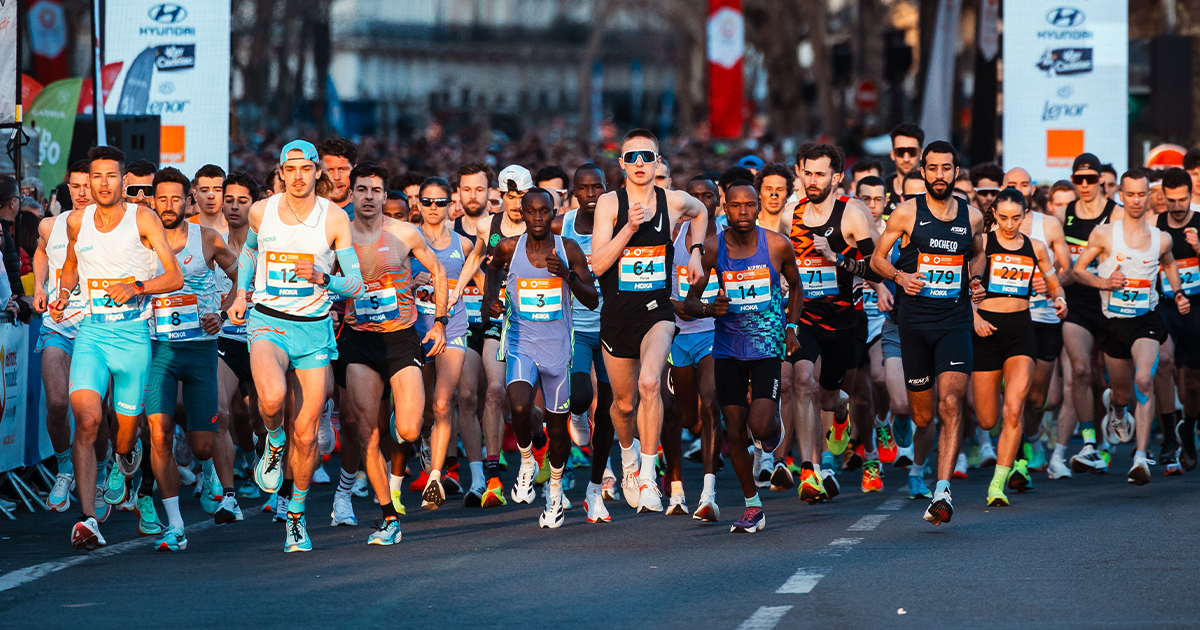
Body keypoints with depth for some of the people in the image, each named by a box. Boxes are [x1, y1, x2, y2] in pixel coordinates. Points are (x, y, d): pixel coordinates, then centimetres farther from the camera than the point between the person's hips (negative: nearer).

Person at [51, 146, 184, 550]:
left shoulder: (143, 219, -2)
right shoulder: (77, 222, 8)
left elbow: (175, 277, -5)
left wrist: (136, 288, -21)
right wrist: (62, 295, 8)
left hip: (133, 333, -1)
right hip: (91, 331, 1)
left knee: (125, 435, 5)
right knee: (86, 418, -20)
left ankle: (125, 450, 46)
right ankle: (87, 518, -24)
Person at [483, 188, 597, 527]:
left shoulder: (568, 250, -6)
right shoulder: (509, 248, -5)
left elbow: (592, 301, -7)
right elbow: (494, 267, 20)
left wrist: (568, 275, -23)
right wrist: (490, 298, 2)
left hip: (557, 347, 1)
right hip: (521, 344, -1)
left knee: (557, 425, 9)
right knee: (520, 408, -26)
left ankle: (555, 487, 34)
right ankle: (526, 461, 4)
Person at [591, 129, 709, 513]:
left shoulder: (675, 202, -1)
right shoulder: (609, 203, -6)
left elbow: (700, 212, 25)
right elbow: (597, 264, -14)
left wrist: (695, 251, 13)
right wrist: (630, 228, -24)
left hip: (656, 311, -1)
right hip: (617, 312, 1)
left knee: (649, 383, -27)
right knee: (624, 402, 14)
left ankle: (647, 478, -21)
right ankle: (628, 453, 48)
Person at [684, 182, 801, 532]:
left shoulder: (777, 246, -6)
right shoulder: (713, 249, -5)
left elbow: (796, 286, 13)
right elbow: (690, 302, 0)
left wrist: (790, 327, 3)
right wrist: (709, 309, -21)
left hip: (767, 346, -2)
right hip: (728, 348, 2)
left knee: (759, 426, -17)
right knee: (735, 432, 3)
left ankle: (774, 425, 21)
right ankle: (752, 507, 16)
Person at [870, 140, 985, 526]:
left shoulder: (972, 217, 6)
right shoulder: (907, 214, -1)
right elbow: (877, 258, 7)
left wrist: (973, 277, 4)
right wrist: (899, 276, -13)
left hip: (955, 320, 0)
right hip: (914, 322, 0)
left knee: (951, 403, -19)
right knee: (922, 416, 7)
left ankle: (943, 490, -23)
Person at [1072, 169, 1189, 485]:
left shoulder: (1161, 239, 4)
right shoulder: (1104, 234, -3)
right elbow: (1077, 269, 2)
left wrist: (1178, 293, 11)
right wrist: (1103, 283, -15)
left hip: (1146, 319, -1)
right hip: (1113, 320, 1)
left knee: (1144, 381, -24)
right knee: (1122, 392, 12)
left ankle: (1141, 456, -26)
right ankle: (1117, 412, 53)